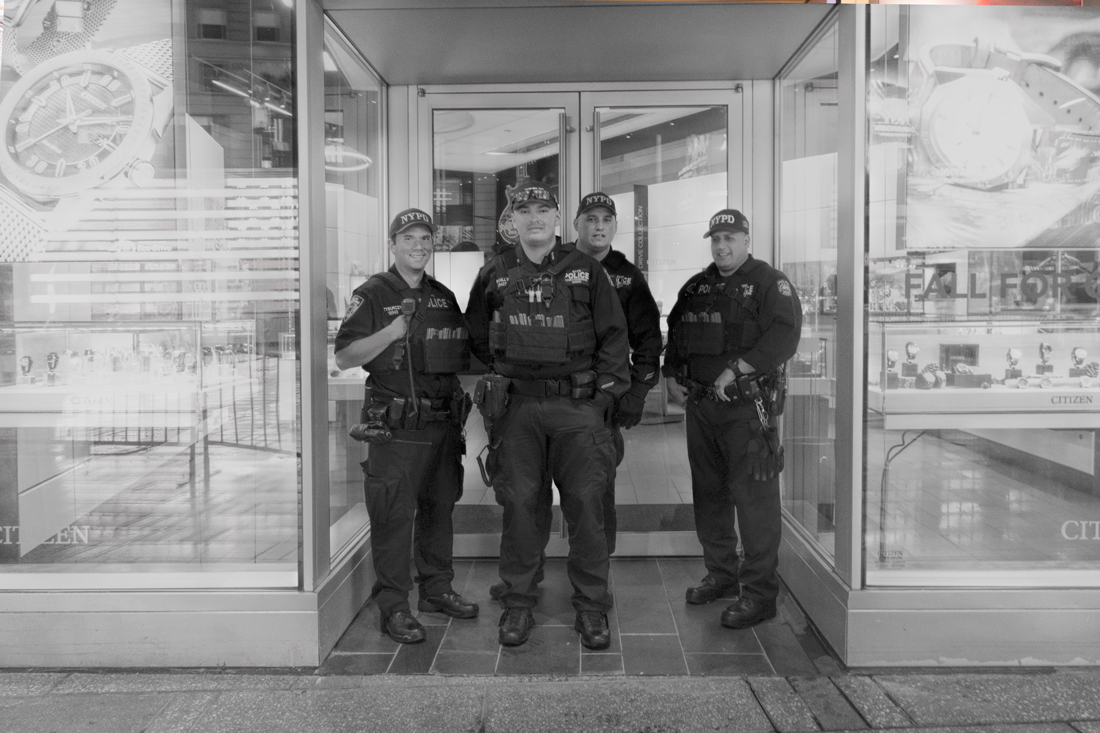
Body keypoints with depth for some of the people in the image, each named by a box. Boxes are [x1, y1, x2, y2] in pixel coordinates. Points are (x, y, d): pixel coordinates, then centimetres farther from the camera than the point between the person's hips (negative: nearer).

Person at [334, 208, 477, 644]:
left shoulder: (444, 297, 15)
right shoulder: (372, 295, -3)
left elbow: (462, 357, 26)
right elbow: (344, 357, -11)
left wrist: (476, 359, 6)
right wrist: (393, 331, -21)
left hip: (444, 422, 6)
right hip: (395, 426, -6)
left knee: (440, 509, 15)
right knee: (393, 516, -2)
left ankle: (437, 589, 29)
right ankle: (393, 606, 9)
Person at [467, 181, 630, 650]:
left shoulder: (586, 271, 6)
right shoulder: (494, 275, 9)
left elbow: (613, 335, 7)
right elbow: (477, 336, 21)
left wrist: (605, 392, 0)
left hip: (578, 404, -1)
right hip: (517, 406, 1)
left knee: (586, 504, -1)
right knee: (520, 505, 3)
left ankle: (592, 608, 12)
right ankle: (518, 605, 17)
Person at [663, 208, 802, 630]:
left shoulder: (770, 283, -4)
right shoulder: (696, 287, 16)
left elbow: (784, 336, -17)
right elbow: (674, 334, 23)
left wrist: (735, 370, -21)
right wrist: (671, 376, 9)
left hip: (747, 408, -7)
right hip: (700, 405, 7)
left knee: (754, 498, -6)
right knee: (708, 493, 14)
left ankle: (759, 593, 3)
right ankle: (721, 575, 29)